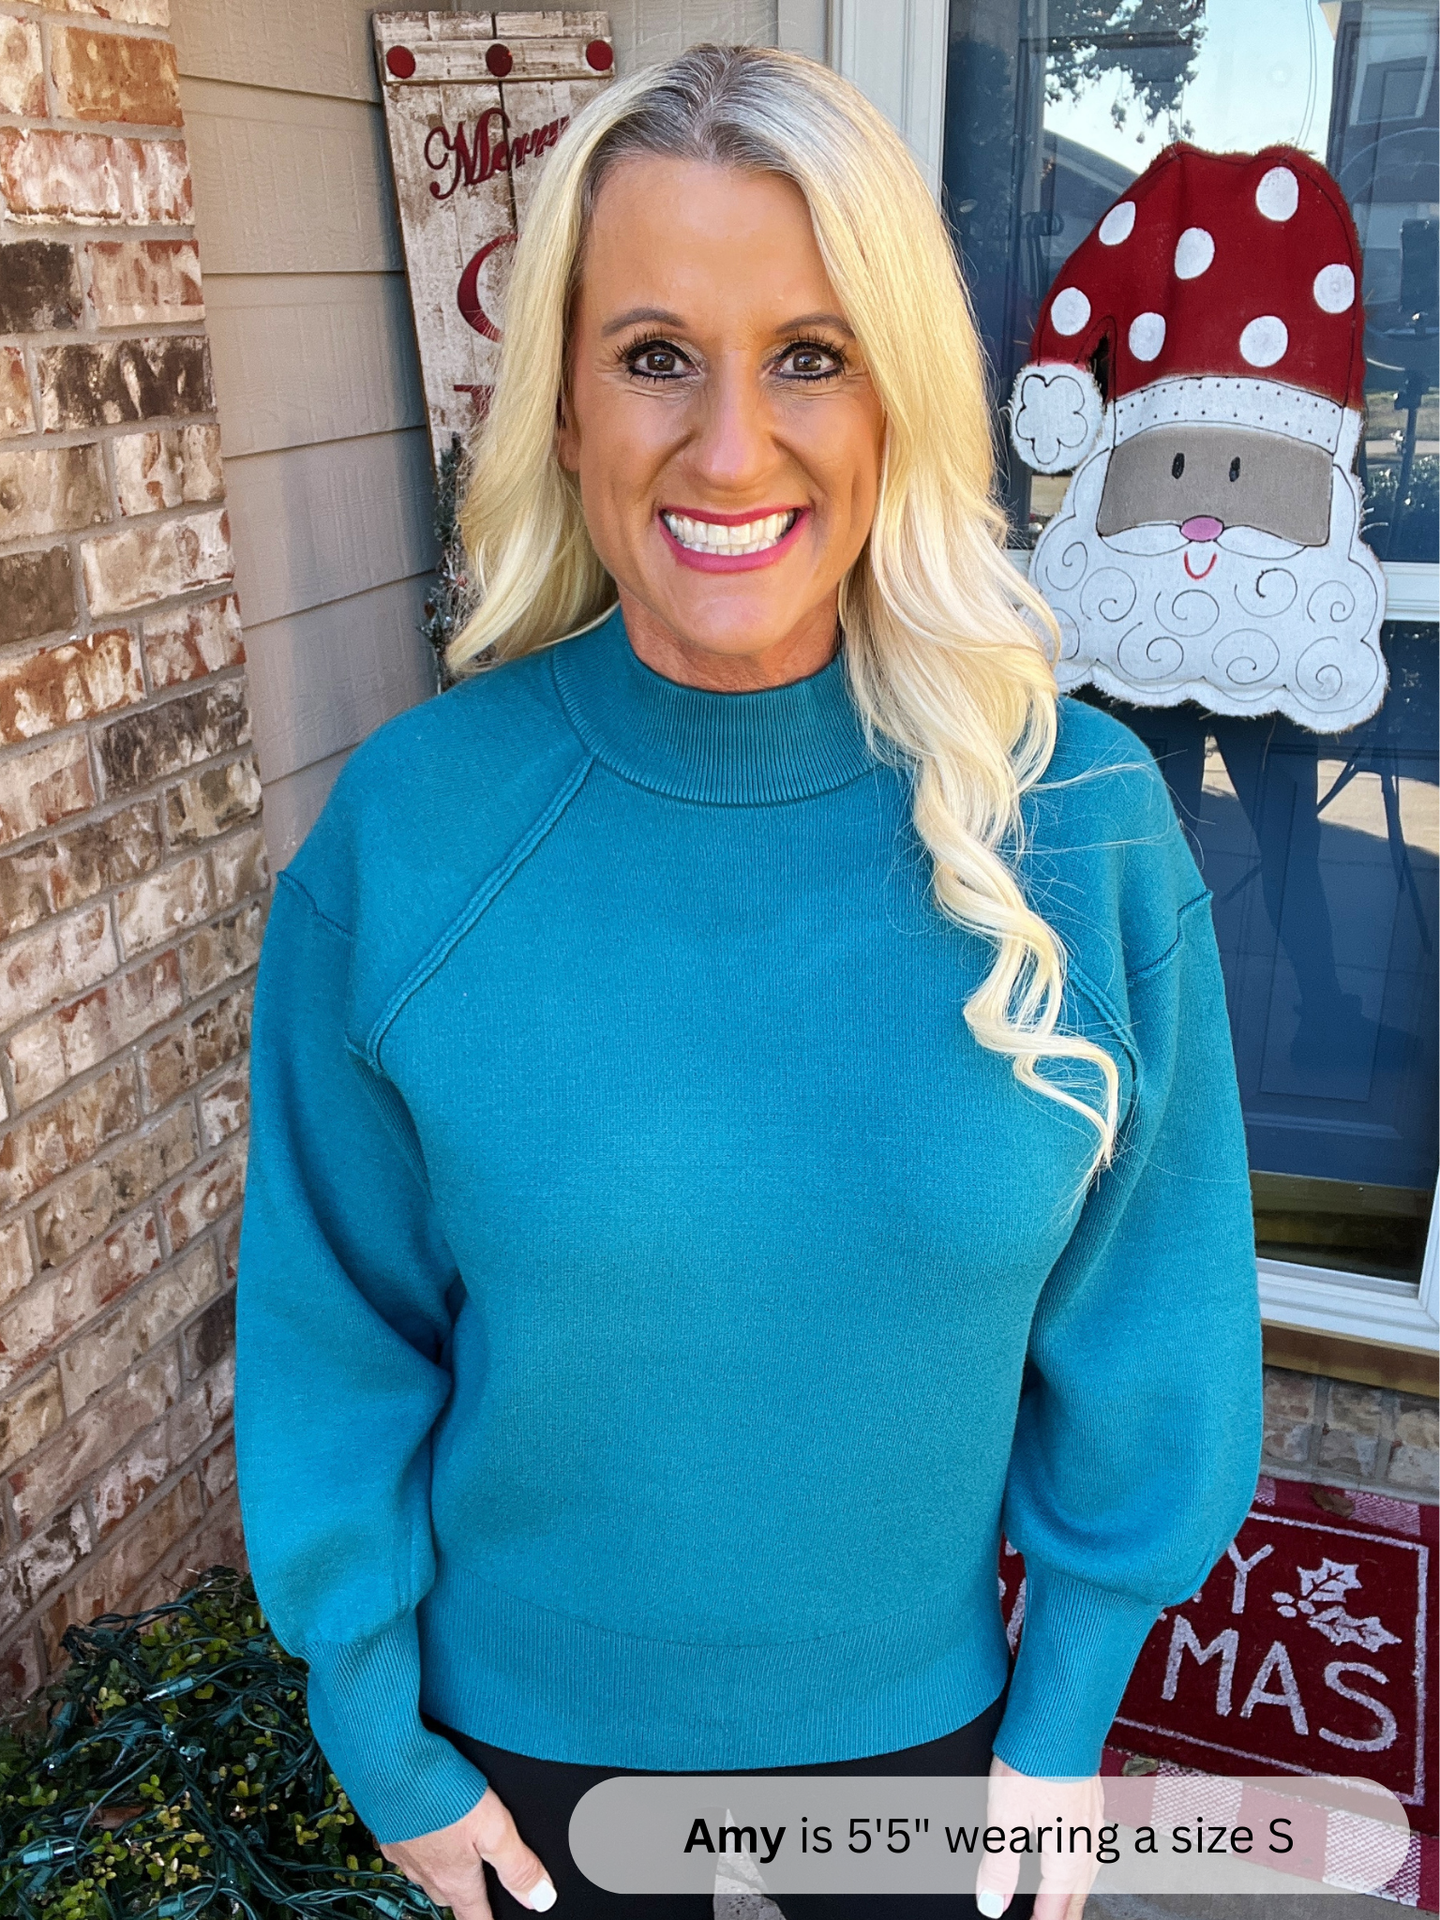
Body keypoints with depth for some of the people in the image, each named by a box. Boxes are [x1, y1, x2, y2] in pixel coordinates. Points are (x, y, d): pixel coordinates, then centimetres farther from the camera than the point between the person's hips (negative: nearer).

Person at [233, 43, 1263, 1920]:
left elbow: (1135, 1337, -7)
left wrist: (1062, 1731, 0)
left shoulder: (1085, 826, -19)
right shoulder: (407, 827, -20)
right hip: (528, 1727, 0)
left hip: (920, 1712, 1)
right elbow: (336, 1330, -8)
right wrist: (383, 1733, -1)